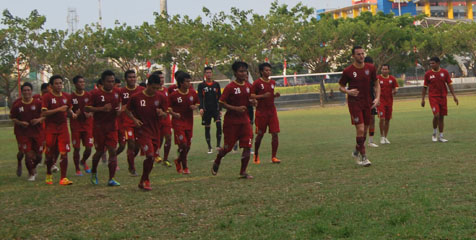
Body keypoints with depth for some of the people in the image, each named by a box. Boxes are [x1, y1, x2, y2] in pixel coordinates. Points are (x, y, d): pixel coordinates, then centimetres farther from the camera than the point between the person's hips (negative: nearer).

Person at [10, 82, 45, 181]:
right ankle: (31, 174, 12)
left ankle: (33, 168, 37)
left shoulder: (38, 103, -3)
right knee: (29, 154, -8)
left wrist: (39, 120, -16)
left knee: (38, 154, 6)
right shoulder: (17, 105, 0)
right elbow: (13, 118, 7)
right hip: (24, 133, 0)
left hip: (37, 132, 0)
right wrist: (20, 123, -10)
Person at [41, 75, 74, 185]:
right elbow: (43, 113, -17)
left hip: (63, 127, 3)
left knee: (64, 153, -7)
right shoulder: (47, 97, -7)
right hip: (51, 128, -3)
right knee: (50, 153, 6)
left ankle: (63, 178, -4)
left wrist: (72, 113, -1)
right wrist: (58, 109, -23)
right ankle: (48, 174, 30)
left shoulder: (66, 96, 8)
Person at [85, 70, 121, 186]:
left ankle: (111, 179, -4)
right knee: (99, 151, 7)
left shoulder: (116, 92, 4)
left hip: (112, 126, 3)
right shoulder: (95, 93, -9)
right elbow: (87, 108, -10)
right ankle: (93, 172, 34)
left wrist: (118, 110, -1)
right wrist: (102, 108, -21)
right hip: (99, 126, -3)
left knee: (113, 151, -6)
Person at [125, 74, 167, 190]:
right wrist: (134, 119, -11)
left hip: (155, 131, 4)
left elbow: (165, 114, 10)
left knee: (152, 157, 6)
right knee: (150, 155, -18)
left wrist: (162, 113, -13)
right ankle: (145, 180, -1)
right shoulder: (136, 97, -6)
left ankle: (143, 181, 23)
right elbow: (127, 111, 6)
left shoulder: (161, 98, 2)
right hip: (142, 130, -4)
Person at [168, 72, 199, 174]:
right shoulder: (173, 95, -9)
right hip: (178, 122, -5)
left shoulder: (193, 93, 3)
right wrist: (174, 113, -22)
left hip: (189, 122, 5)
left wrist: (195, 107, -7)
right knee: (183, 144, -13)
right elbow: (168, 108, -3)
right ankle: (184, 167, 1)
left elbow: (197, 103, 16)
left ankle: (178, 161, 34)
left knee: (188, 145, 8)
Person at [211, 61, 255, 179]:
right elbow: (222, 102, -12)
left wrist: (252, 102, -4)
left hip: (244, 120, 5)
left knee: (247, 146, -5)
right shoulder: (230, 87, -12)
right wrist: (236, 108, -22)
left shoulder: (248, 86, 6)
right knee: (228, 147, 5)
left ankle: (243, 172, 5)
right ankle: (216, 163, 33)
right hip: (231, 121, -5)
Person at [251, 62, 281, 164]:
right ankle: (256, 155, 24)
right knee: (260, 134, 4)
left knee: (275, 134, -5)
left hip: (272, 111, 5)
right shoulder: (257, 83, -8)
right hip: (261, 112, -4)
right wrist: (263, 96, -21)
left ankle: (273, 157, 1)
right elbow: (251, 96, -11)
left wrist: (276, 95, 3)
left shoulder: (272, 82, 10)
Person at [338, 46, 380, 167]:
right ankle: (363, 157, -4)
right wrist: (348, 91, -19)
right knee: (360, 130, -13)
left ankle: (356, 151, 33)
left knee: (365, 130, 11)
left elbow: (376, 84, 12)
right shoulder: (348, 71, -8)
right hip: (354, 103, -4)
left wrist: (377, 98, -2)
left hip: (367, 103, 4)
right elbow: (340, 87, 2)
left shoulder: (370, 68, 2)